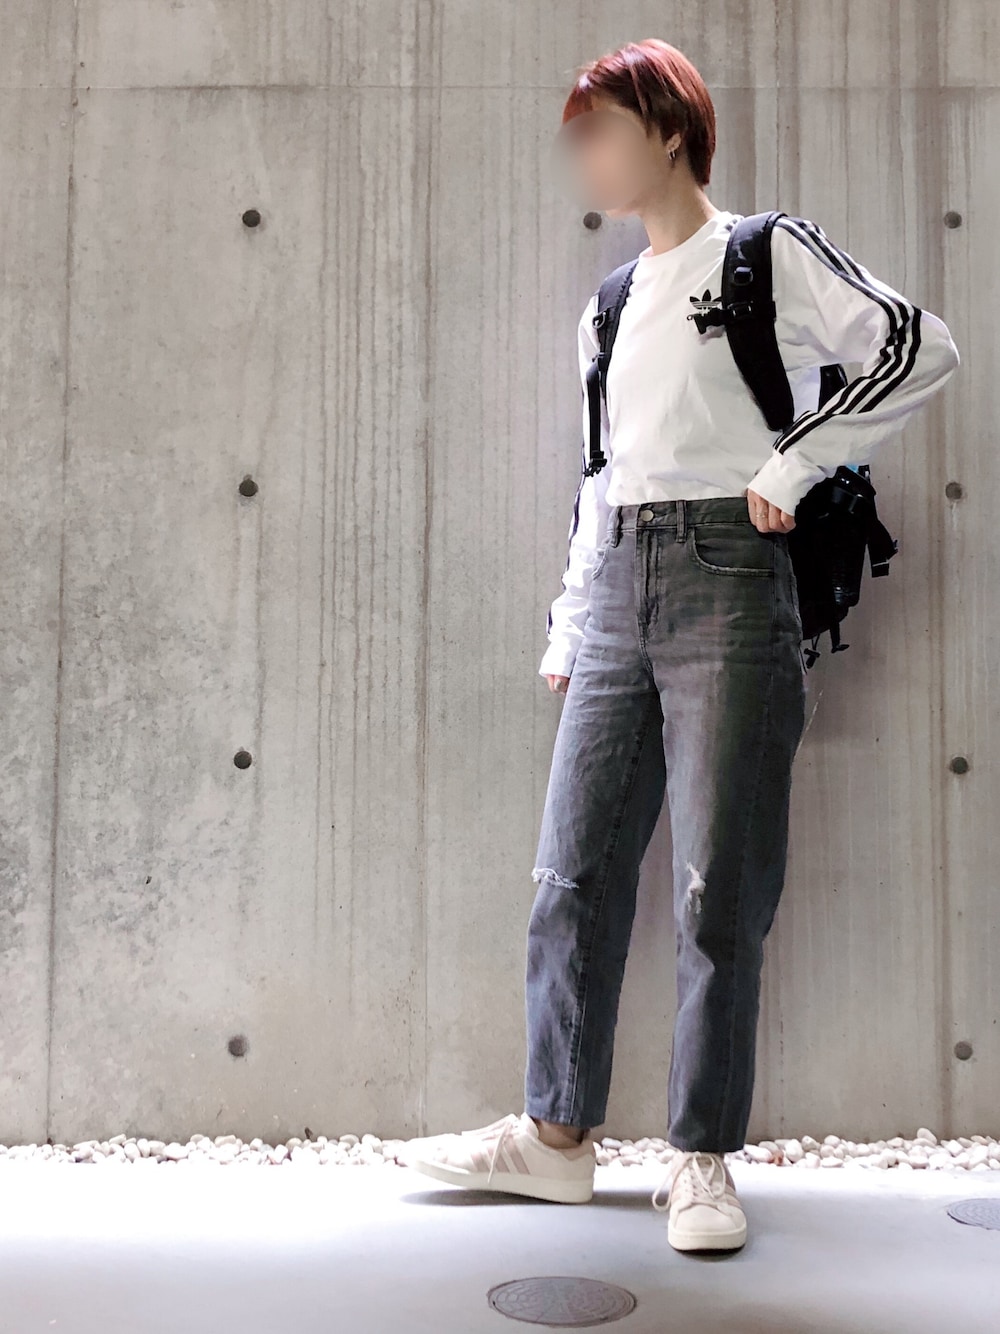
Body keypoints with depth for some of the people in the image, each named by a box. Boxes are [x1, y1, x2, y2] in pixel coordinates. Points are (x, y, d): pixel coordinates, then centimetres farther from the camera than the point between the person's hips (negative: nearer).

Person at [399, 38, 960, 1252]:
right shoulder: (609, 307, 22)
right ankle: (557, 1136, 17)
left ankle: (704, 1159, 10)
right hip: (617, 595, 6)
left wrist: (791, 469, -10)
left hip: (727, 578, -6)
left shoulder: (769, 253, 4)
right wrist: (567, 630, 18)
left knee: (718, 893, -3)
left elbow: (917, 346, -8)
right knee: (574, 875, 5)